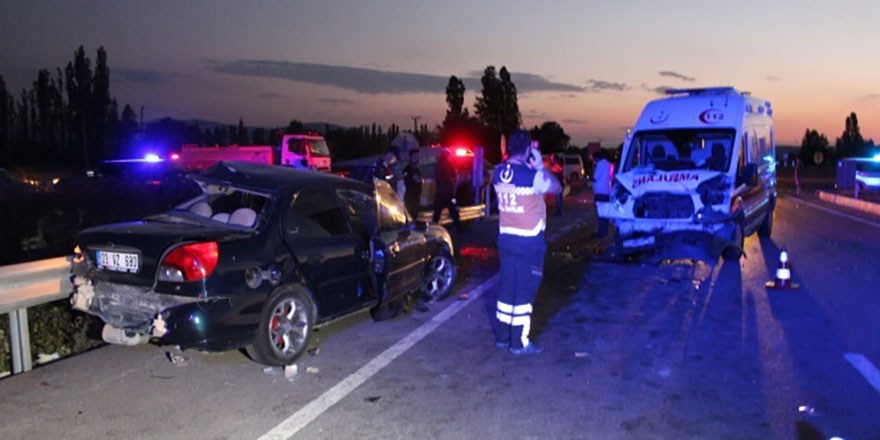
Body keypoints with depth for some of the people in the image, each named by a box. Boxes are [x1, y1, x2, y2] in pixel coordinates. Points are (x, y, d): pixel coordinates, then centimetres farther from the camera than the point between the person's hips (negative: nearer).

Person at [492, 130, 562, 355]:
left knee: (507, 286, 16)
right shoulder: (533, 176, -18)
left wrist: (532, 167, 13)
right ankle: (519, 343, 10)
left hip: (505, 237, 6)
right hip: (529, 241, -6)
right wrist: (540, 165, 3)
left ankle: (502, 336, 25)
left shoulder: (499, 173, 0)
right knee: (525, 291, 3)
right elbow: (557, 187, -1)